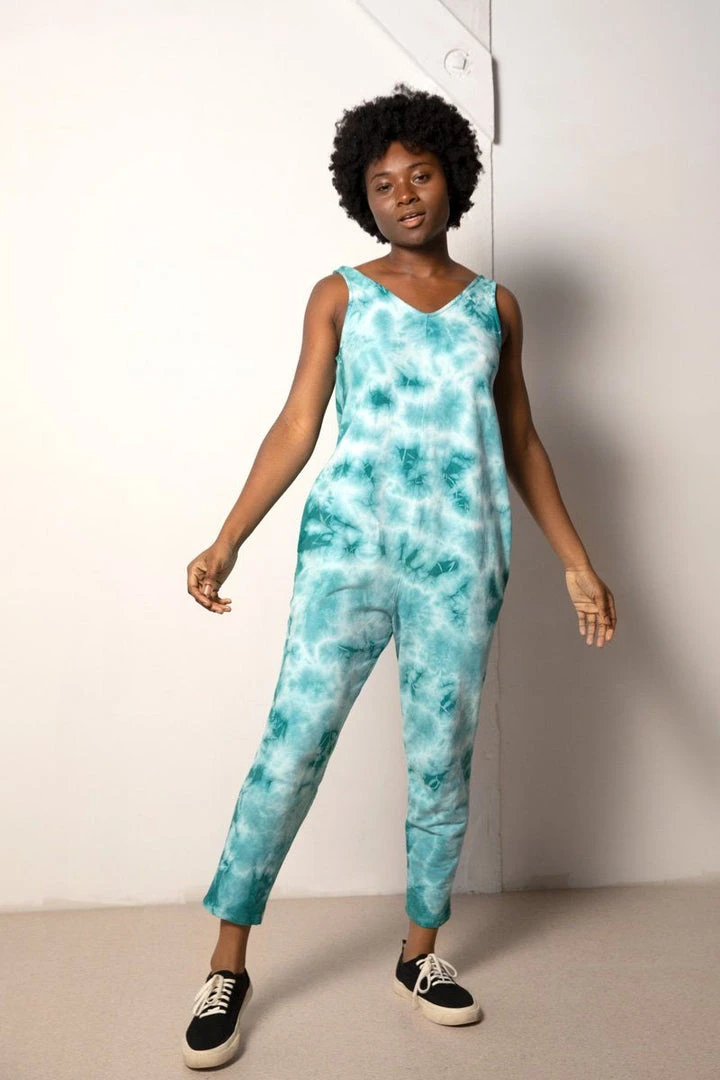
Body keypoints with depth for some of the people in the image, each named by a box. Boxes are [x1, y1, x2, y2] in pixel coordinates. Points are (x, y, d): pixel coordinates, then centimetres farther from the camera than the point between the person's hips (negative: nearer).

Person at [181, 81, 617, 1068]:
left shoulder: (495, 306, 13)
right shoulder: (340, 296, 7)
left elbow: (521, 441, 15)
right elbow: (296, 428, 2)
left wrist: (578, 563, 11)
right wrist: (227, 541, -7)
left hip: (461, 565, 2)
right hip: (350, 547, -2)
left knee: (442, 762, 8)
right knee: (291, 747, -6)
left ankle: (421, 953, 27)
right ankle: (228, 965, 10)